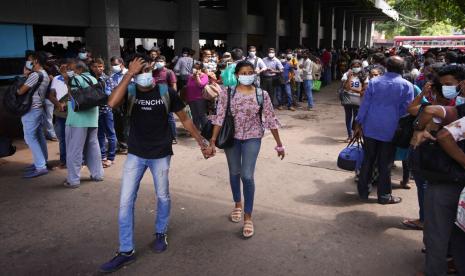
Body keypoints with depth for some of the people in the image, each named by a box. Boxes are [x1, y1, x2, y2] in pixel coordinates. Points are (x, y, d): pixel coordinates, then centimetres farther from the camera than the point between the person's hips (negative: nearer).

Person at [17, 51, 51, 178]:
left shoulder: (35, 75, -19)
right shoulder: (45, 75, 13)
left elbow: (21, 91, -18)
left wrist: (16, 88, 5)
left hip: (31, 110, -10)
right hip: (39, 108, 10)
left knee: (30, 137, -8)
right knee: (38, 136, 14)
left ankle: (40, 167, -10)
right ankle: (42, 162, 21)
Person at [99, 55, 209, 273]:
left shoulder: (166, 92, -8)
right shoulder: (130, 91, -7)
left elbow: (184, 119, 0)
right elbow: (112, 103, -29)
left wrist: (201, 142, -1)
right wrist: (129, 74, -27)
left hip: (160, 154, 0)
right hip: (135, 154, 1)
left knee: (163, 197, 15)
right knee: (126, 201, 0)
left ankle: (161, 233, 41)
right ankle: (126, 251, 13)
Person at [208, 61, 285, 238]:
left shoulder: (262, 95, -5)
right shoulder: (227, 93, -6)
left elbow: (271, 120, -2)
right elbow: (219, 117, -7)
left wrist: (279, 144, 0)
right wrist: (213, 141, -12)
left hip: (252, 138, -1)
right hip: (231, 137, 2)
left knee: (247, 176, -9)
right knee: (234, 173, 15)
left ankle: (248, 217, 6)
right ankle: (237, 204, 41)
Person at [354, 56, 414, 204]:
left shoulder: (374, 82, -1)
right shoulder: (406, 86, -6)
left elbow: (365, 104, -1)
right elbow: (406, 110, -3)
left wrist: (359, 124, 4)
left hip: (370, 128, 2)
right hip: (390, 130, -2)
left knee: (368, 159, 13)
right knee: (385, 163, 7)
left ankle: (363, 191, 21)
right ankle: (384, 195, 16)